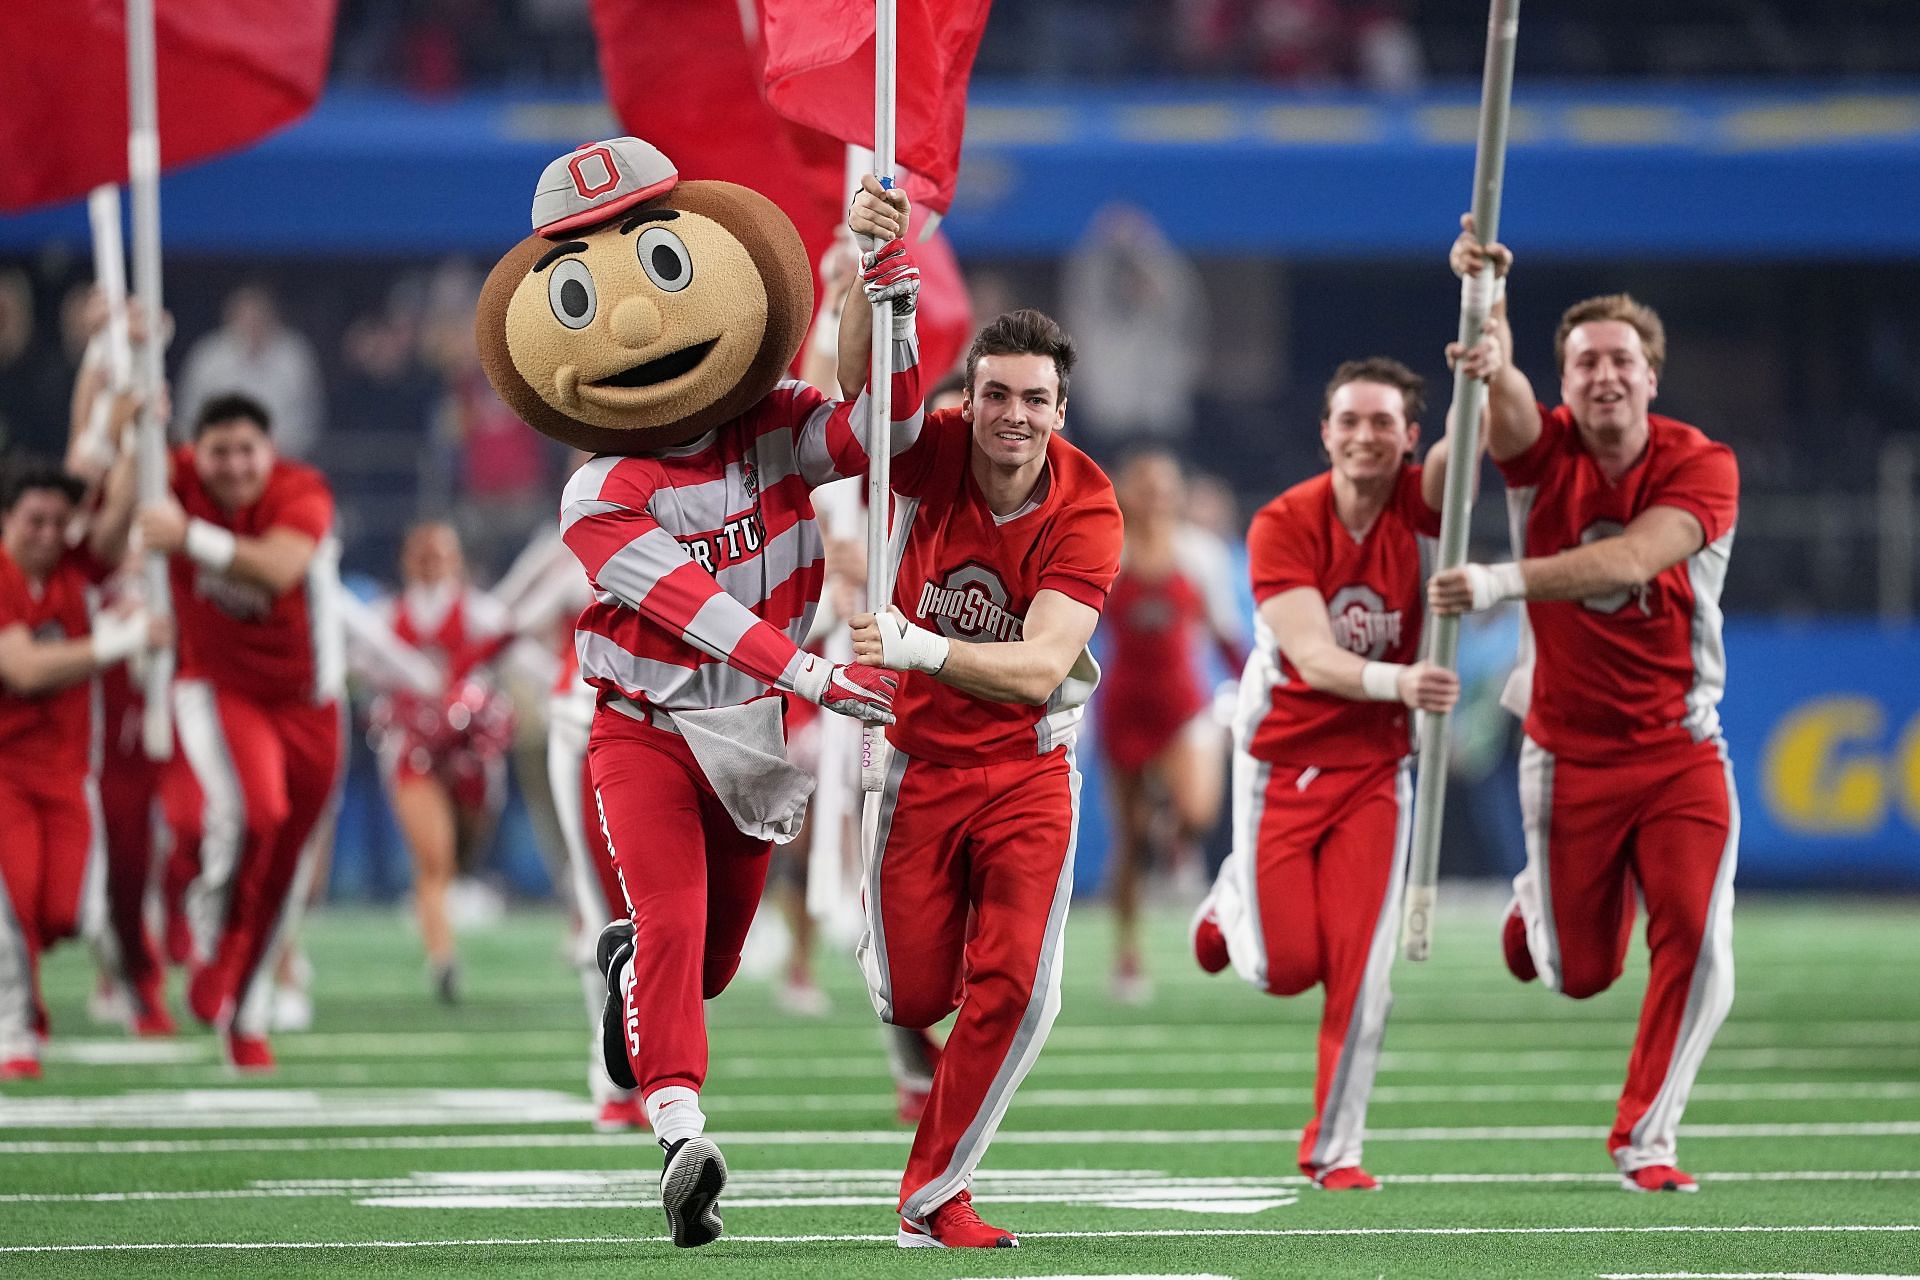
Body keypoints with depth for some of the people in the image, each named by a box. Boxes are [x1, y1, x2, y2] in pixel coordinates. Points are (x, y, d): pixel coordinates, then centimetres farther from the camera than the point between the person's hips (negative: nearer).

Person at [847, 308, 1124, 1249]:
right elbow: (862, 384, -32)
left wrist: (920, 648, -42)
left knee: (1015, 989, -11)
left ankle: (933, 1200, 7)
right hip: (919, 758, 0)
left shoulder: (1086, 513, -18)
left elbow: (1037, 671, -27)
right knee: (912, 996, 0)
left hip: (1027, 766, 0)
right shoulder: (930, 452, -14)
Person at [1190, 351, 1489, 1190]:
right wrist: (1398, 682, -47)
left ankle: (1335, 1146, 6)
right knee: (1286, 968, -3)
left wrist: (1486, 381, -54)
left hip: (1374, 768, 2)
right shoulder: (1284, 525, -17)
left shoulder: (1417, 507, -10)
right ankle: (1236, 902, 33)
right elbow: (1313, 658, -28)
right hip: (1282, 763, -2)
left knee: (1360, 969, -8)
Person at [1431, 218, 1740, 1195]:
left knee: (1696, 946, -14)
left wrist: (1506, 582, -39)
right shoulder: (1544, 450, -6)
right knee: (1580, 974, 8)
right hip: (1568, 754, 1)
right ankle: (1540, 901, 45)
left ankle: (1644, 1139, 4)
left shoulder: (1700, 467, -11)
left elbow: (1628, 561, -28)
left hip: (1680, 750, -1)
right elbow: (1500, 393, -29)